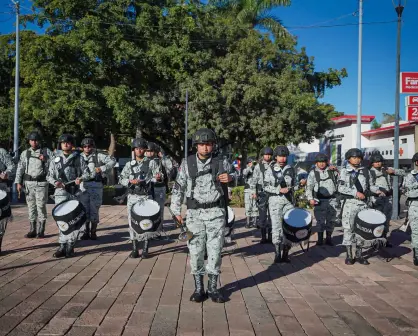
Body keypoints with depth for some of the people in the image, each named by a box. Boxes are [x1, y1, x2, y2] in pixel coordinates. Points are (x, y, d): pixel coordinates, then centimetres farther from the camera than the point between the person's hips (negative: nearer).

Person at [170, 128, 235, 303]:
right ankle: (199, 288, 17)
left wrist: (230, 177, -3)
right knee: (196, 251, 3)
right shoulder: (187, 163, 1)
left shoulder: (220, 163, 2)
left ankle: (213, 288, 17)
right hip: (194, 213, 0)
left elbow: (233, 172, 21)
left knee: (215, 250, 3)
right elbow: (178, 187, 6)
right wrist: (176, 210, 2)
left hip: (216, 213, 0)